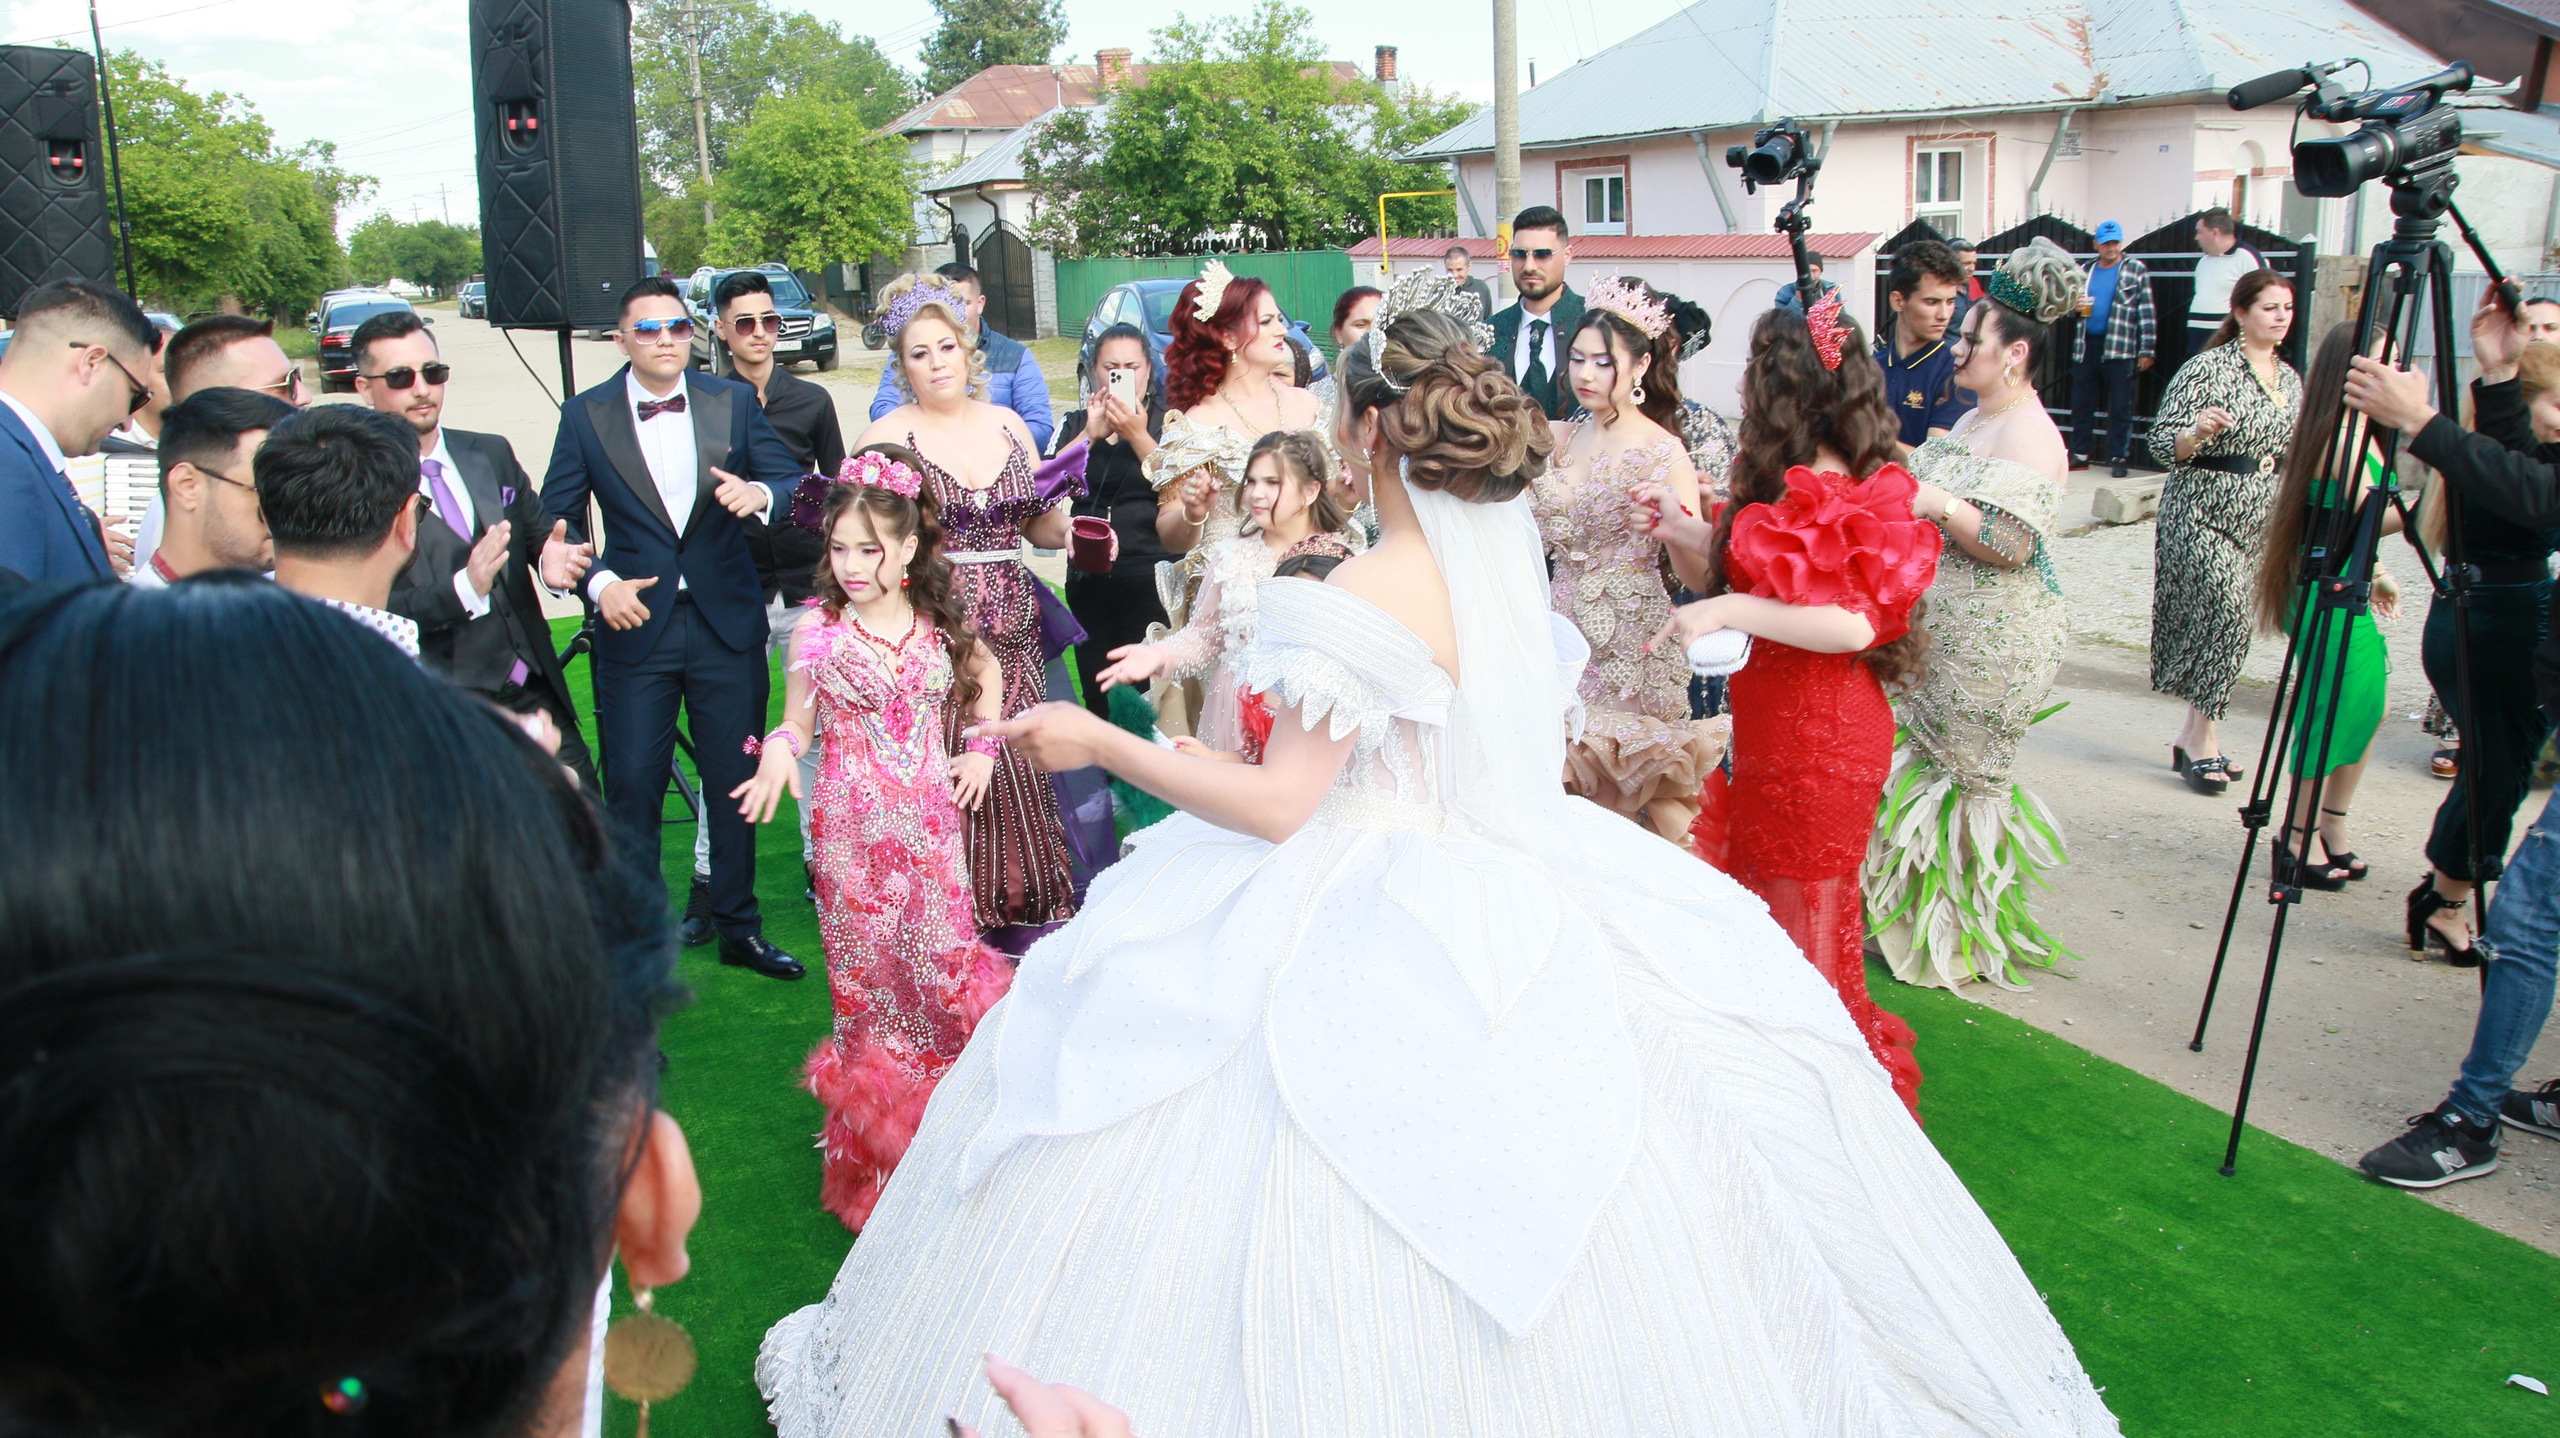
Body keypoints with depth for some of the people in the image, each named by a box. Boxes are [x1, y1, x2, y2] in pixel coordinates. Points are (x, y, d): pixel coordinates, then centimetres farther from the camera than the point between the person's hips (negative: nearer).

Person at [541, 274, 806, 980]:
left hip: (727, 625, 1)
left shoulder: (733, 401, 4)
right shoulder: (585, 416, 1)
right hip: (635, 624, -1)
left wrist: (758, 493, -22)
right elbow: (557, 519, 3)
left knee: (738, 783, 9)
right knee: (631, 788, 2)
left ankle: (739, 928, 24)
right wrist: (599, 582, -13)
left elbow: (793, 482, 1)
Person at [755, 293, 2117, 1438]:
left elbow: (1276, 804, -20)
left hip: (1375, 923, -7)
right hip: (1510, 894, 8)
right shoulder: (1508, 551, 0)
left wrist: (1101, 743, -12)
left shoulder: (1357, 602, -22)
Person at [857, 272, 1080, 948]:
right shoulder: (886, 436, 1)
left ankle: (1023, 908, 16)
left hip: (1012, 626, 4)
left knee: (1018, 762, 2)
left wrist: (1072, 531, -3)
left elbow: (1039, 522, 17)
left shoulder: (1008, 424, 13)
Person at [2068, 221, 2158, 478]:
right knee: (2081, 404, 7)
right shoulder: (2087, 270, 13)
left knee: (2120, 407, -2)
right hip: (2086, 344, 4)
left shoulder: (2136, 270, 2)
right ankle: (2081, 454, 17)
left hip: (2119, 349, -4)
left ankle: (2118, 457, 5)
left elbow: (2146, 313, -1)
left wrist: (2146, 350, -7)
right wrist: (2075, 305, -1)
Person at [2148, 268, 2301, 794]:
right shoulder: (2208, 368, -9)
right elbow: (2163, 442, -13)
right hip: (2202, 512, -7)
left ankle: (2193, 738, 17)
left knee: (2225, 622, 8)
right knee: (2226, 611, -17)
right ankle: (2202, 737, -5)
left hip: (2261, 519, 7)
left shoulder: (2290, 377, 13)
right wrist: (2198, 431, -31)